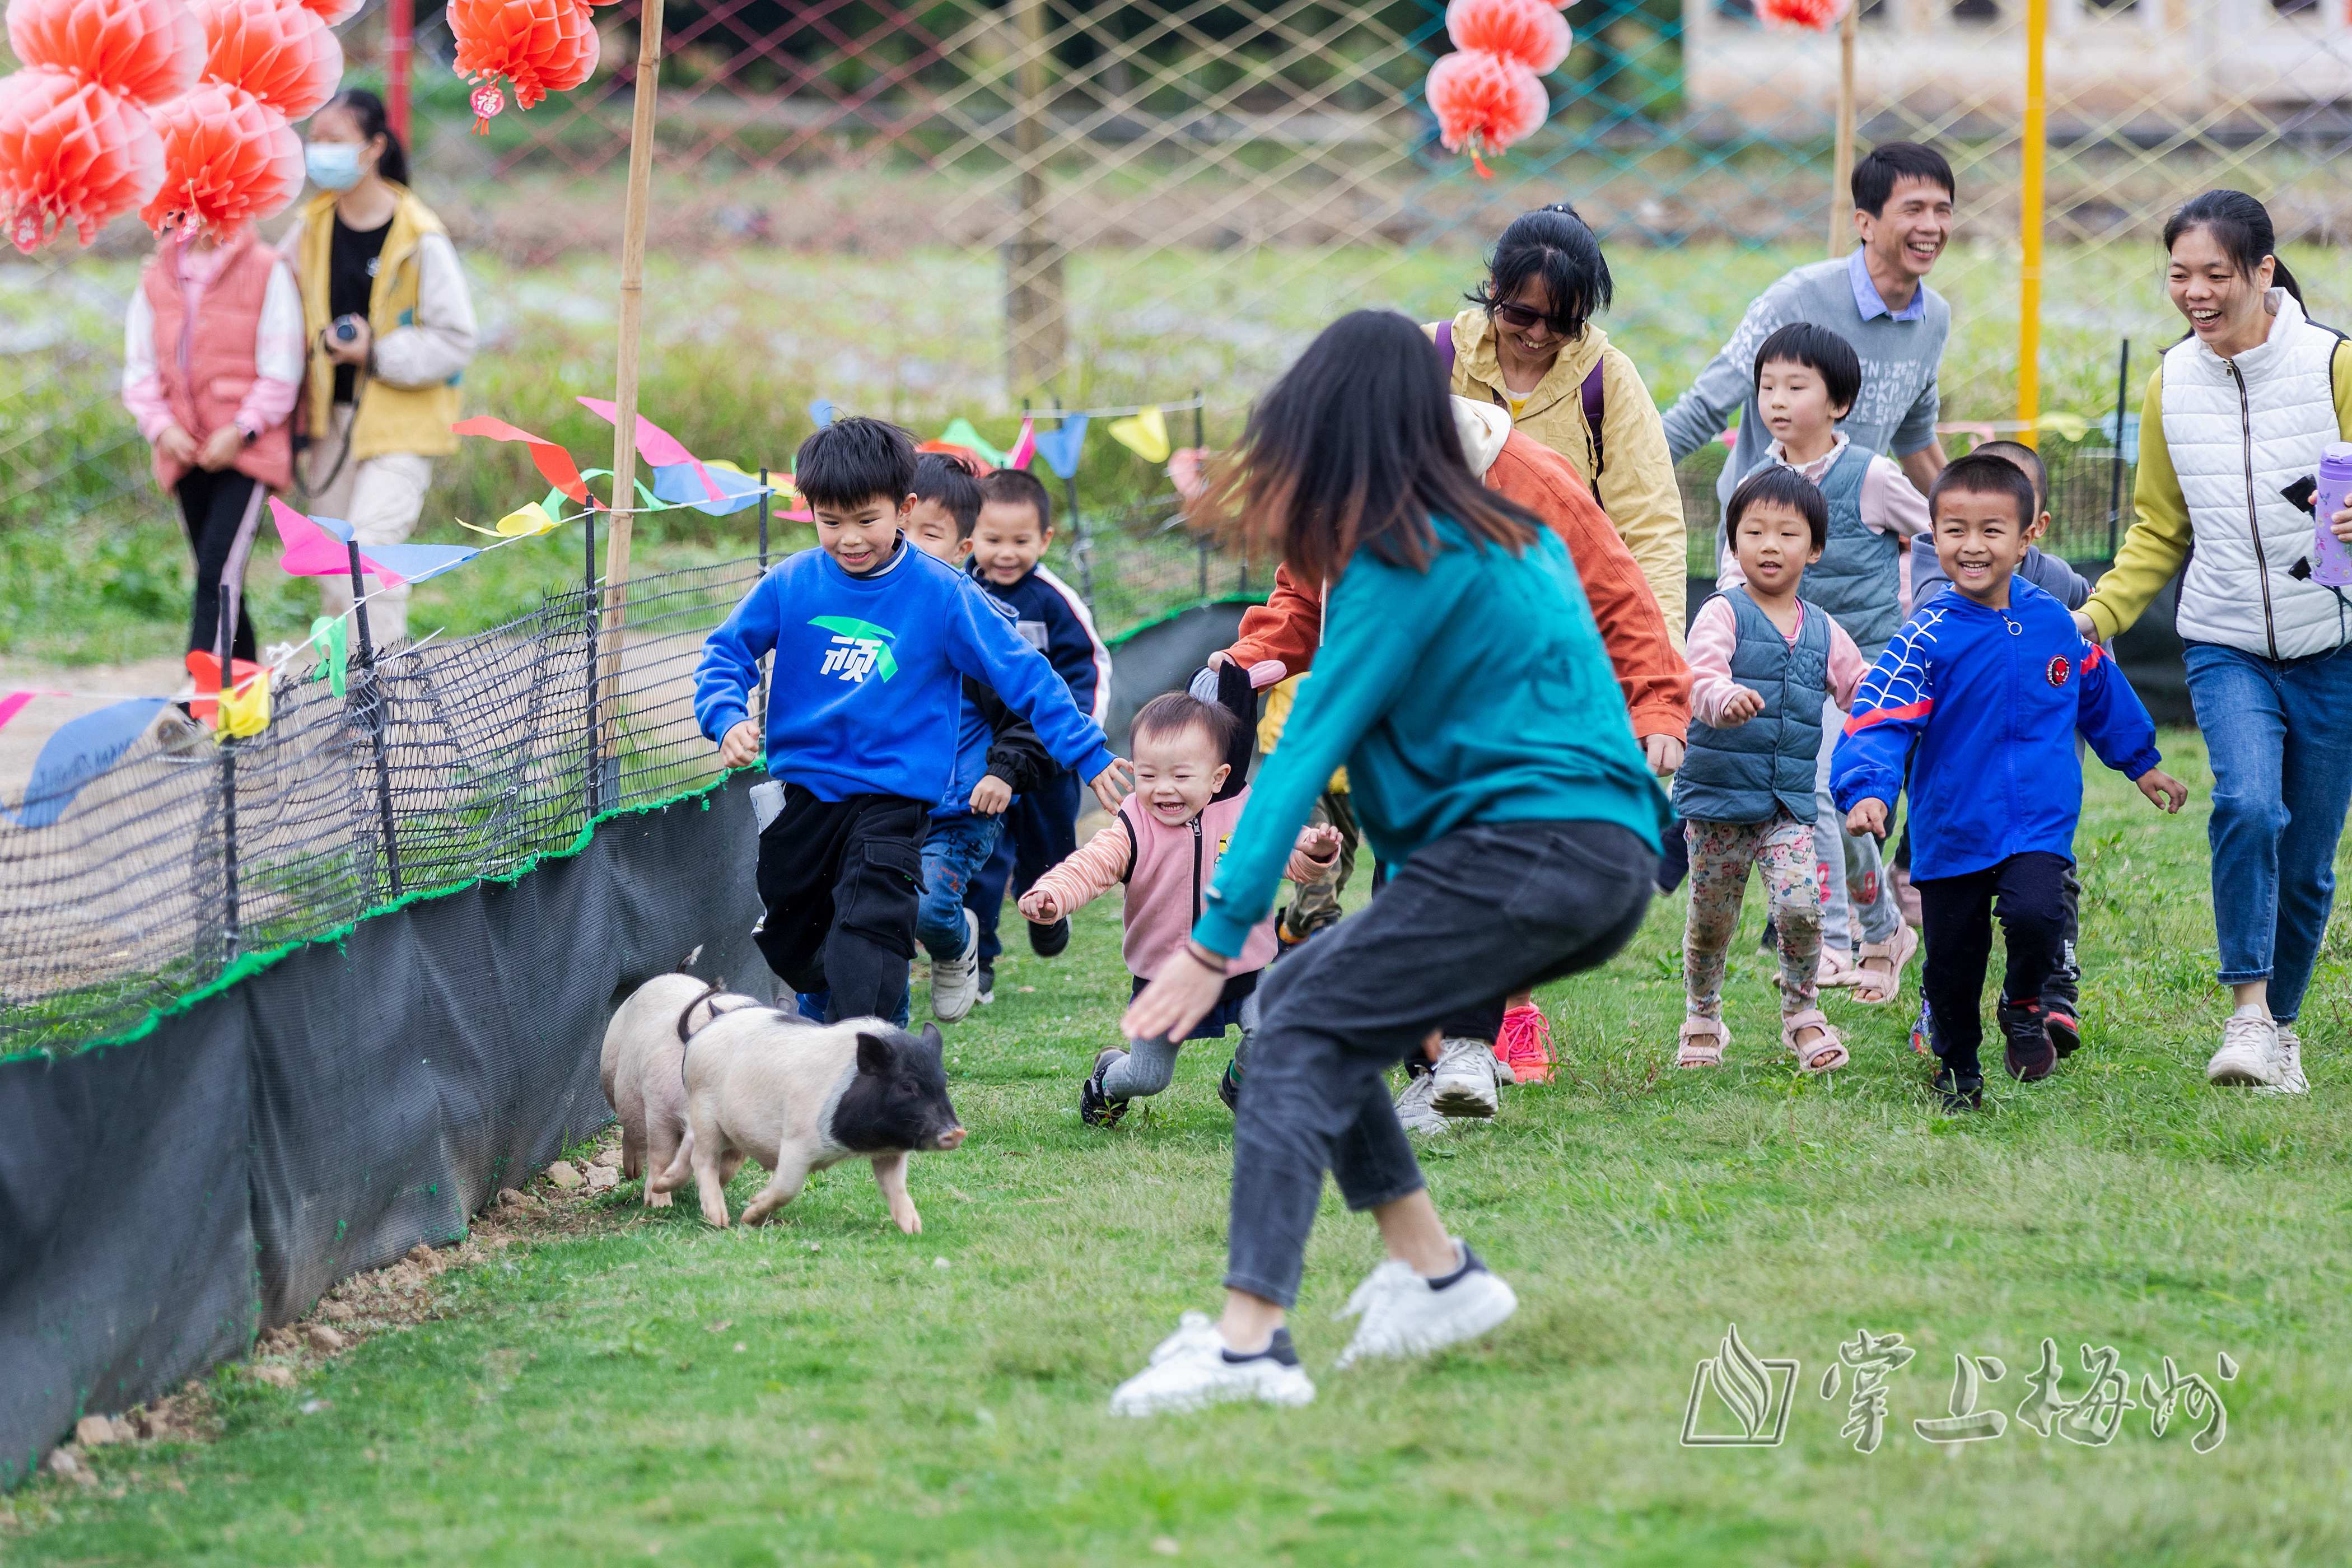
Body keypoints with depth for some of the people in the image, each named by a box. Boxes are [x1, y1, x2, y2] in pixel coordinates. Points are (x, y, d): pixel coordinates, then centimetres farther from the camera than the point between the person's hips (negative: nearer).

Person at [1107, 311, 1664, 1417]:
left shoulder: (1403, 565, -8)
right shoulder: (1507, 534, 20)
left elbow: (1306, 752, -11)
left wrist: (1214, 941, -12)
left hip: (1531, 855, -9)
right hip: (1610, 864, 9)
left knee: (1301, 1035, -13)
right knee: (1309, 999, 15)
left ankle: (1249, 1340, -28)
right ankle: (1432, 1272, 10)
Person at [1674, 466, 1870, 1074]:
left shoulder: (1823, 632, 10)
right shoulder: (1723, 614, -5)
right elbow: (1701, 676, -24)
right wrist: (1725, 699, -46)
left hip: (1790, 802, 2)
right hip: (1717, 795, -2)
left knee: (1800, 905, -17)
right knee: (1710, 919, 7)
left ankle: (1801, 1013, 4)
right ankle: (1702, 1019, 30)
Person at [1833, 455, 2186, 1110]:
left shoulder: (2053, 622, 2)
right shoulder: (1926, 640, -11)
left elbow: (2100, 695, 21)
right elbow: (1878, 722, -20)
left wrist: (2141, 762, 34)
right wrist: (1867, 791, -38)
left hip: (2039, 827, 1)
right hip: (1952, 831, -1)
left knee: (2035, 915, -26)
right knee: (1952, 964, 7)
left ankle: (2024, 1007, 6)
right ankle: (1957, 1071, 34)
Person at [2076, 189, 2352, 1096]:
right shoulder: (2172, 386, 3)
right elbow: (2158, 533, 15)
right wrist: (2097, 614, 1)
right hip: (2226, 646, 1)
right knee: (2247, 804, -24)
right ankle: (2248, 1014, -20)